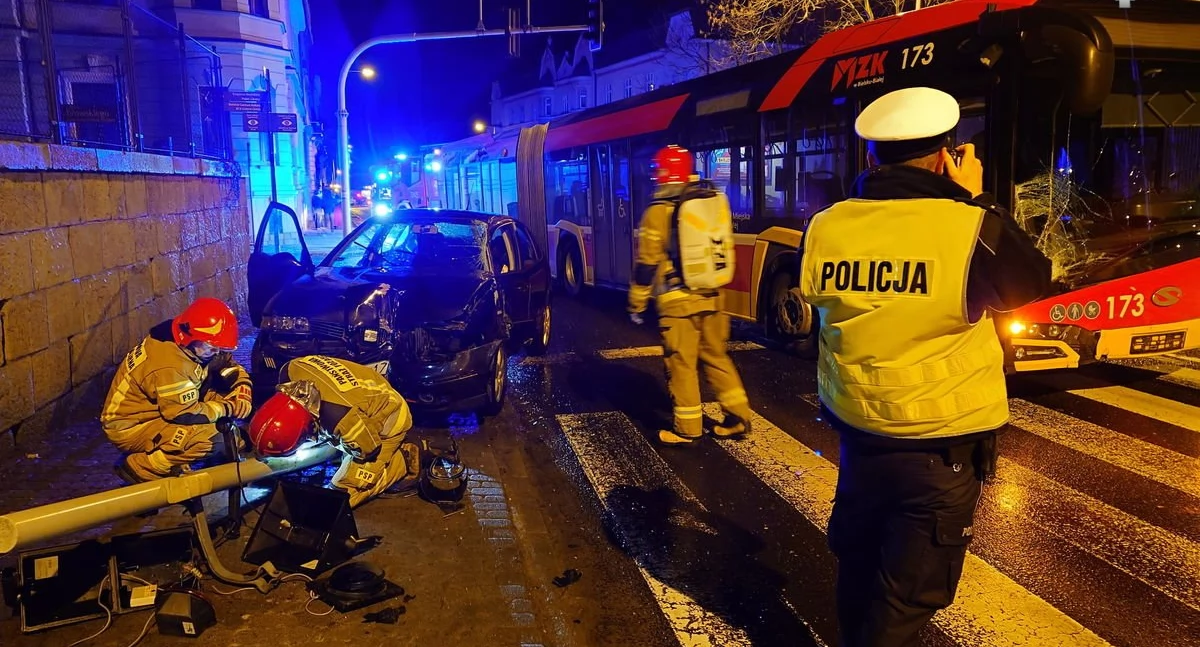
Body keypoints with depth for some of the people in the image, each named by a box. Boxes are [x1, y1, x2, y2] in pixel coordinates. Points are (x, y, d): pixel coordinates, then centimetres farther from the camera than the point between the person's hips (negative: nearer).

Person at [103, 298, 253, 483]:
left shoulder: (188, 345, -3)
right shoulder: (170, 366, -30)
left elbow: (232, 368, 6)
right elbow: (186, 415, -27)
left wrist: (241, 396, -11)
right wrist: (227, 408, -17)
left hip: (158, 412, 9)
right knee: (210, 440, -27)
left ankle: (171, 455, 5)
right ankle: (139, 468, -10)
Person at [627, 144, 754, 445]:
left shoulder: (659, 211, -10)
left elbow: (647, 262, -10)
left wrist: (637, 303, -1)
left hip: (678, 301, -6)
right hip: (710, 297, 6)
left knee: (681, 364, 2)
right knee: (716, 357, 16)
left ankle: (688, 429, 10)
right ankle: (738, 416, 19)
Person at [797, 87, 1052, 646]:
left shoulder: (825, 229, -8)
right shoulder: (968, 229, -20)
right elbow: (1034, 281, -2)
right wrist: (976, 201, 3)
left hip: (857, 430, 5)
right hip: (941, 443, -4)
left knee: (858, 561, 26)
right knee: (909, 594, 12)